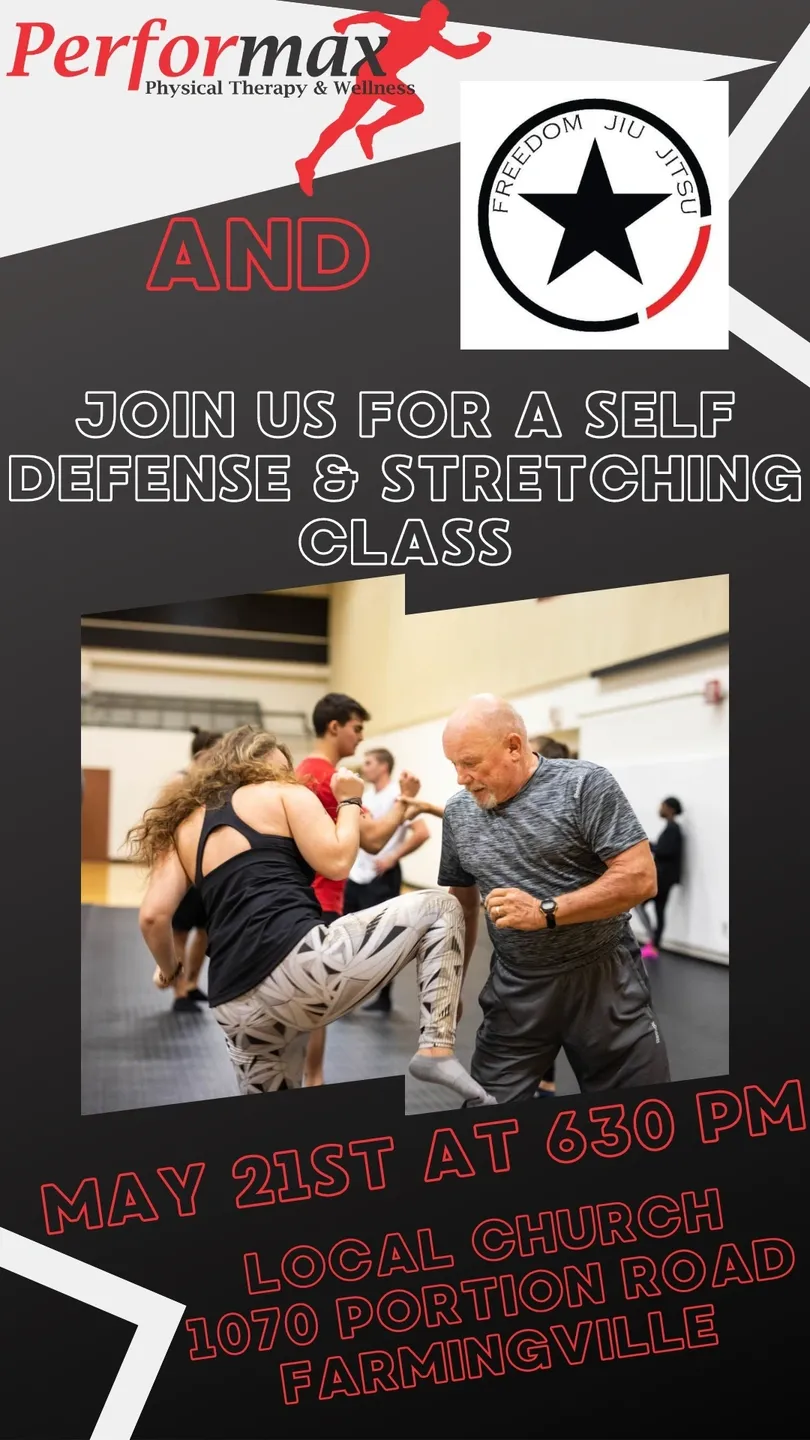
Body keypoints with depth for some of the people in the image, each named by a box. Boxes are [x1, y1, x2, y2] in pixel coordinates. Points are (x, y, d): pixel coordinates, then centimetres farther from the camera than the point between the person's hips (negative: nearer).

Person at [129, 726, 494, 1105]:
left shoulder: (183, 828, 23)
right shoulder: (284, 793, 12)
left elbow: (154, 915, 10)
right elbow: (336, 862, -2)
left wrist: (168, 970, 28)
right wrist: (349, 801, 15)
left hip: (236, 1006, 6)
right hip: (300, 964, -6)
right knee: (439, 908, 10)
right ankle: (436, 1049, -2)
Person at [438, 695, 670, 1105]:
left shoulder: (583, 784, -12)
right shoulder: (458, 813, 4)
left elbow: (640, 878, -17)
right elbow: (462, 905, 15)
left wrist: (545, 912, -22)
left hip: (603, 978, -4)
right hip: (513, 989, 4)